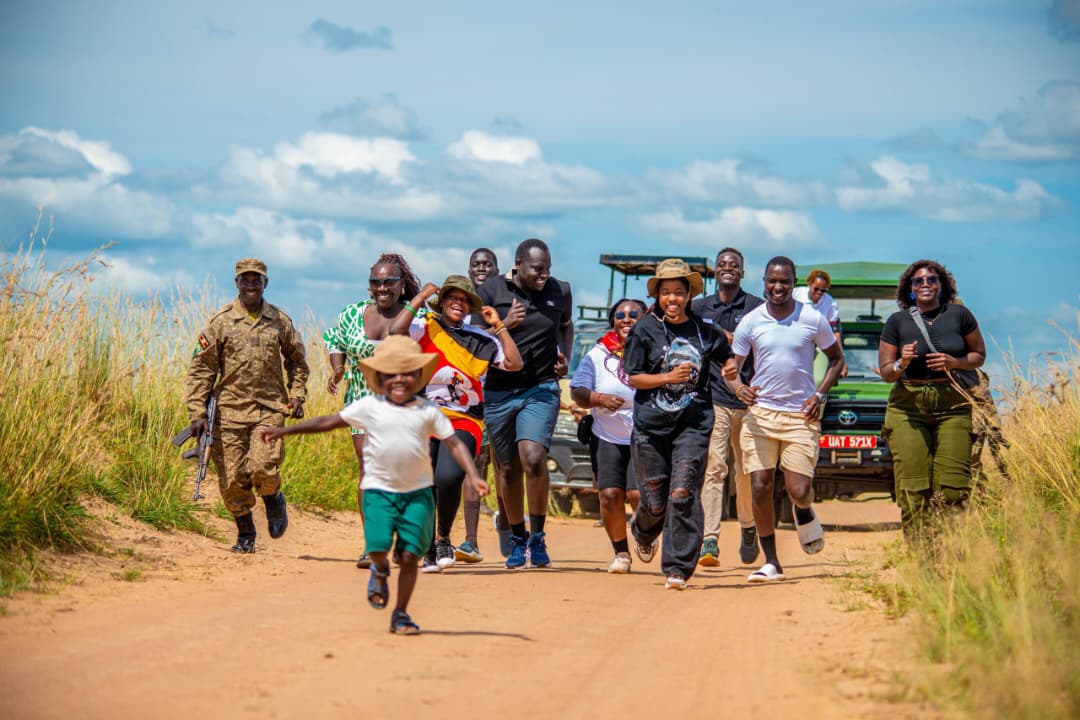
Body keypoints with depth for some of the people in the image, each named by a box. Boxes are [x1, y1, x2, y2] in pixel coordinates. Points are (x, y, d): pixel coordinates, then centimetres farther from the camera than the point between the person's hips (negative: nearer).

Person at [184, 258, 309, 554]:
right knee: (233, 479, 0)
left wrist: (297, 395, 9)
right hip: (230, 409, 0)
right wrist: (197, 412, -6)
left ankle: (273, 499, 16)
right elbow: (201, 368, 0)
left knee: (263, 468, -18)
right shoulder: (221, 321, 0)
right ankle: (245, 535, 20)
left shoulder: (280, 321, 7)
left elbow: (297, 361, 22)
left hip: (270, 408, 0)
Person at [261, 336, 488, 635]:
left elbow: (453, 443, 2)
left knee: (410, 554, -3)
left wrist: (473, 475, -13)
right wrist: (284, 430, 3)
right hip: (379, 489, -1)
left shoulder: (427, 411, 1)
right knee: (378, 545, -18)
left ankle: (401, 614, 13)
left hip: (418, 491, 1)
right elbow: (329, 422, 4)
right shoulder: (369, 407, 0)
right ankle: (380, 571, 20)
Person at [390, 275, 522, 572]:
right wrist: (419, 299, -9)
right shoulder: (425, 328, 5)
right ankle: (430, 552, 8)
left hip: (464, 421, 1)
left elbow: (514, 364, 6)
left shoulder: (482, 340, 14)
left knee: (449, 478, -22)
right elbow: (396, 332, -14)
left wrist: (499, 326, 5)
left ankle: (444, 538, 2)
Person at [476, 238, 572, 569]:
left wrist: (564, 358, 6)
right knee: (507, 469, 9)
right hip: (499, 391, 1)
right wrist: (505, 325, -20)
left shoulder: (560, 292, 3)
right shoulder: (491, 291, -3)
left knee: (533, 457, -22)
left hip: (541, 389, -1)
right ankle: (518, 538, 28)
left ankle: (538, 537, -8)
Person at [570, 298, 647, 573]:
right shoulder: (598, 354, 2)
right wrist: (599, 399, -21)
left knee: (638, 494, -15)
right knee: (610, 494, -11)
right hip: (607, 437, 2)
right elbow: (577, 392, -3)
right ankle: (621, 552, 9)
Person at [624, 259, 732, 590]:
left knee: (683, 495, -11)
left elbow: (731, 362, 21)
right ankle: (643, 531, 42)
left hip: (693, 424, 0)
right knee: (654, 500, 5)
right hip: (651, 425, 0)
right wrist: (669, 377, -14)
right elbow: (632, 377, -1)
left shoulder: (705, 330, 5)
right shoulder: (645, 330, 0)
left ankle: (677, 569, -5)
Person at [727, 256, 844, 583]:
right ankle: (771, 563, 5)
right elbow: (732, 366, 6)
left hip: (800, 415, -1)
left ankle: (805, 513, 29)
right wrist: (738, 387, -17)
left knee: (799, 491, -10)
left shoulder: (813, 319, -2)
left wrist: (820, 394, -3)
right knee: (759, 488, -5)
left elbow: (836, 358, 11)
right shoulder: (750, 322, 0)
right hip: (760, 412, 1)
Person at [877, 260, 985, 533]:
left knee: (953, 485, -9)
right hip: (909, 407, 0)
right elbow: (885, 372, 11)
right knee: (913, 488, -9)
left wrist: (955, 362, -6)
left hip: (953, 406, 0)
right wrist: (902, 364, -12)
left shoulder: (959, 315, 7)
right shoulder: (897, 321, 7)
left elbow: (979, 354, 13)